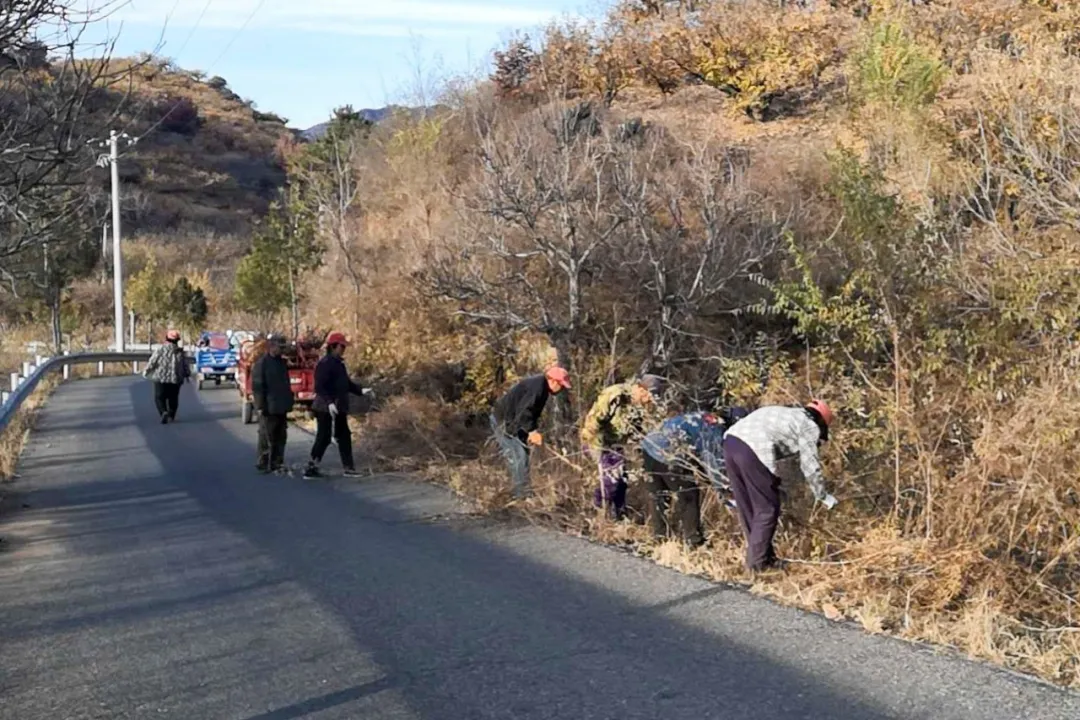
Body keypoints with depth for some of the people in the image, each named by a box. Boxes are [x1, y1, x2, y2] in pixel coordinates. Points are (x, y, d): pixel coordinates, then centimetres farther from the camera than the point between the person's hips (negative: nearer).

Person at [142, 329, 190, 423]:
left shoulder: (160, 349, -7)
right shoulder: (180, 352, 2)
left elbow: (152, 362, -6)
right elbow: (185, 365, 8)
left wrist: (146, 372, 9)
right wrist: (187, 375, 25)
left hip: (161, 378, -3)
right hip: (175, 379, 3)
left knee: (159, 397, 3)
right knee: (173, 398, 15)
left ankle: (164, 412, -19)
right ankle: (171, 416, 16)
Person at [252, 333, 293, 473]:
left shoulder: (281, 362, 14)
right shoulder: (261, 363, -11)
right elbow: (257, 386, -14)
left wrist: (288, 402, 17)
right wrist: (260, 406, -17)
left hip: (281, 408, 8)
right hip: (269, 408, -8)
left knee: (280, 437, 11)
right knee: (266, 437, -3)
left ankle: (277, 463, 18)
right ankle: (264, 464, 4)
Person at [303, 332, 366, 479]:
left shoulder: (338, 363, 13)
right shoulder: (325, 364, -16)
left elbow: (346, 383, 20)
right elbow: (319, 387, -23)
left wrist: (361, 391, 8)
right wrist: (329, 402, -32)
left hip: (339, 408, 10)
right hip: (325, 409, -10)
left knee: (344, 437, 13)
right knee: (323, 438, -6)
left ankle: (348, 468, 20)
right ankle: (311, 468, 2)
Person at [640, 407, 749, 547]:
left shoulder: (705, 417, 20)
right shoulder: (717, 431, -6)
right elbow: (717, 465, -6)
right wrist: (724, 490, 4)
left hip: (649, 443, 9)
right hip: (666, 454, -9)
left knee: (658, 496, 21)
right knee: (688, 496, 6)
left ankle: (660, 535, 32)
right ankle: (694, 541, 11)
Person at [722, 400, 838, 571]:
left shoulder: (788, 415, 33)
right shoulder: (809, 426, 10)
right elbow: (811, 467, 9)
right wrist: (823, 496, 22)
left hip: (731, 441, 8)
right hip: (752, 450, -8)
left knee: (747, 508, 18)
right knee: (767, 509, 5)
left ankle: (756, 555, 27)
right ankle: (757, 561, 7)